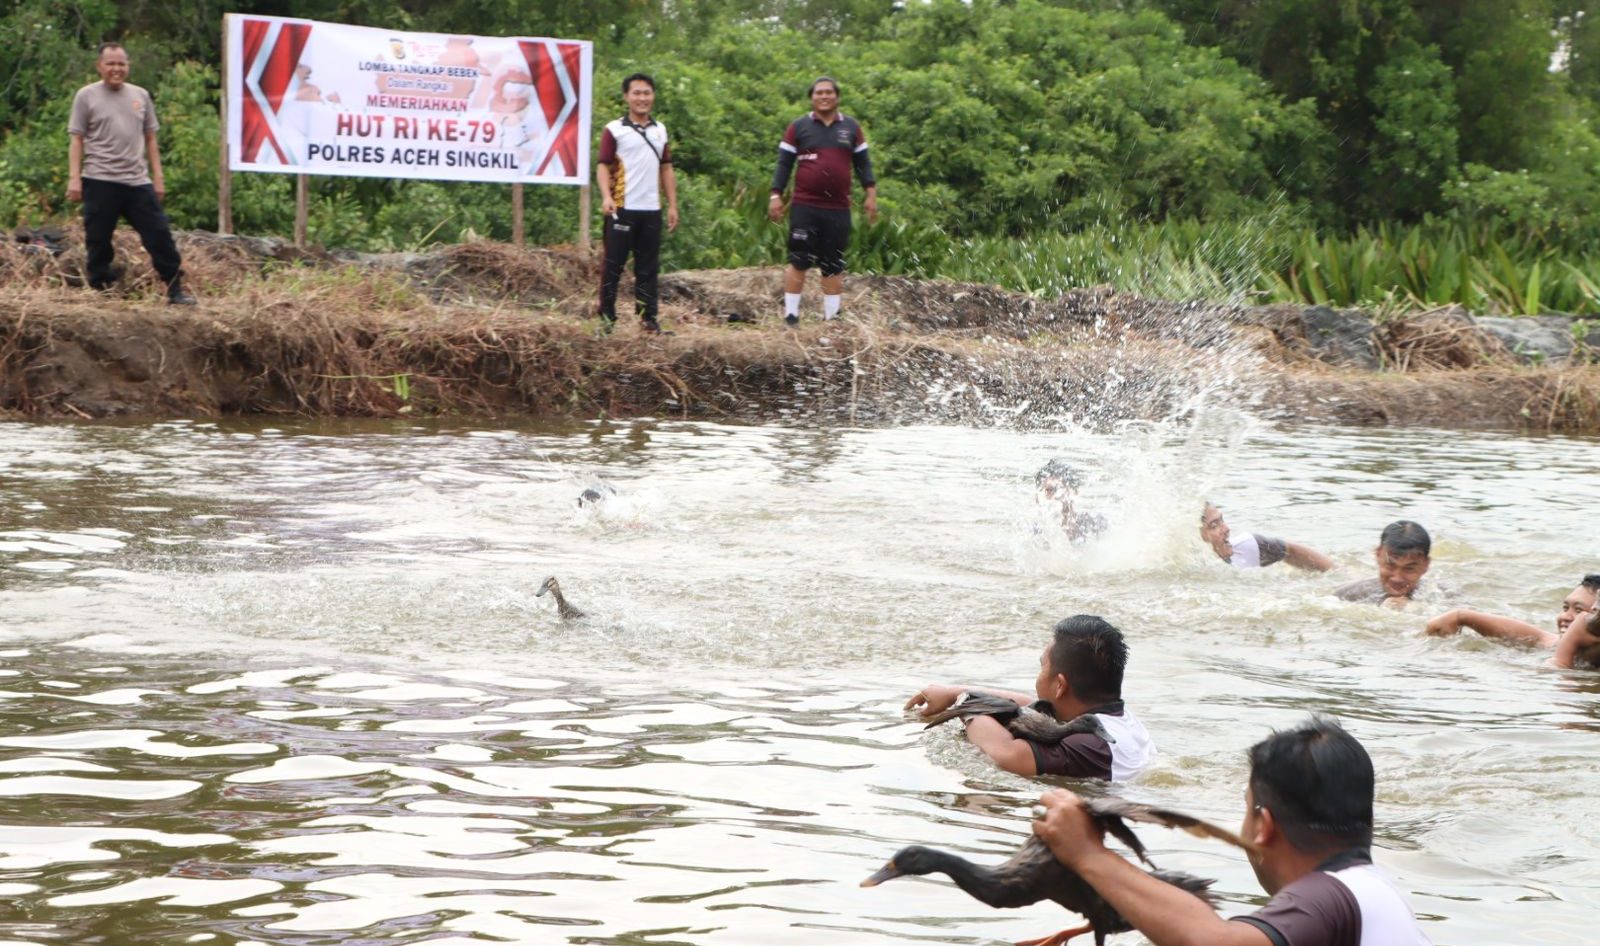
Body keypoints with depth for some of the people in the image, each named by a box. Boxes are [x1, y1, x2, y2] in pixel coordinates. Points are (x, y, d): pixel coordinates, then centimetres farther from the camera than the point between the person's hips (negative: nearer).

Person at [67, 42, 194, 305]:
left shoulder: (140, 96, 13)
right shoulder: (86, 96, 3)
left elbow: (150, 139, 16)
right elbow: (76, 140, 0)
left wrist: (158, 177, 11)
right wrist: (74, 178, -9)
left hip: (138, 182, 3)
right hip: (100, 182, -3)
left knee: (159, 234, 0)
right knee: (99, 241, 2)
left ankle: (175, 289, 5)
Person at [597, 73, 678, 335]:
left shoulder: (660, 131, 14)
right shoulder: (614, 130, -1)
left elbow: (666, 169, 18)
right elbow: (604, 166, -6)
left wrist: (672, 205, 12)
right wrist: (606, 197, -21)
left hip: (652, 210, 4)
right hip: (623, 209, -4)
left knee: (648, 267, 7)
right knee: (614, 266, -1)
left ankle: (649, 317, 10)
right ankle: (606, 317, 3)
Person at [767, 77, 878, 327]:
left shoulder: (851, 128, 9)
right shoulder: (798, 127, 3)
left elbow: (863, 163, 12)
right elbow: (784, 164, 3)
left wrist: (871, 193, 3)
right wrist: (776, 195, -4)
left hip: (839, 210, 2)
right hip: (804, 208, -2)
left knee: (834, 266, 8)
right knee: (798, 261, -2)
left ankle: (831, 316, 15)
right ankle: (790, 316, 3)